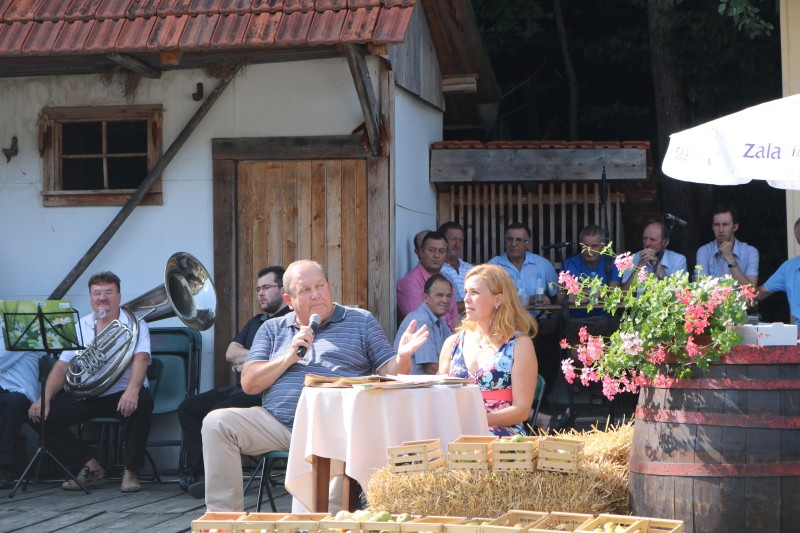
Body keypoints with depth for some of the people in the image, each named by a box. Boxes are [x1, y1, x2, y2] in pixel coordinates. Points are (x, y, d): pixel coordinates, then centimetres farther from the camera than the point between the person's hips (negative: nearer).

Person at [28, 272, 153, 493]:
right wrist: (45, 397, -14)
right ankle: (90, 467, -6)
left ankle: (131, 471, -20)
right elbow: (62, 366, 5)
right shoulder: (80, 327, 12)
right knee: (43, 415, -16)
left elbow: (140, 358, -18)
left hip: (121, 394, -4)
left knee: (142, 402, -37)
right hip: (84, 397, 4)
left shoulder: (134, 325, 0)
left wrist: (132, 390, -40)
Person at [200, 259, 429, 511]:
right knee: (216, 422, -19)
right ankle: (224, 515, -13)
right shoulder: (273, 329, 20)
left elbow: (389, 373, 9)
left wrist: (403, 357, -14)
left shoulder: (361, 321, 16)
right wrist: (289, 357, -2)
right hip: (276, 423, 3)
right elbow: (249, 383, 10)